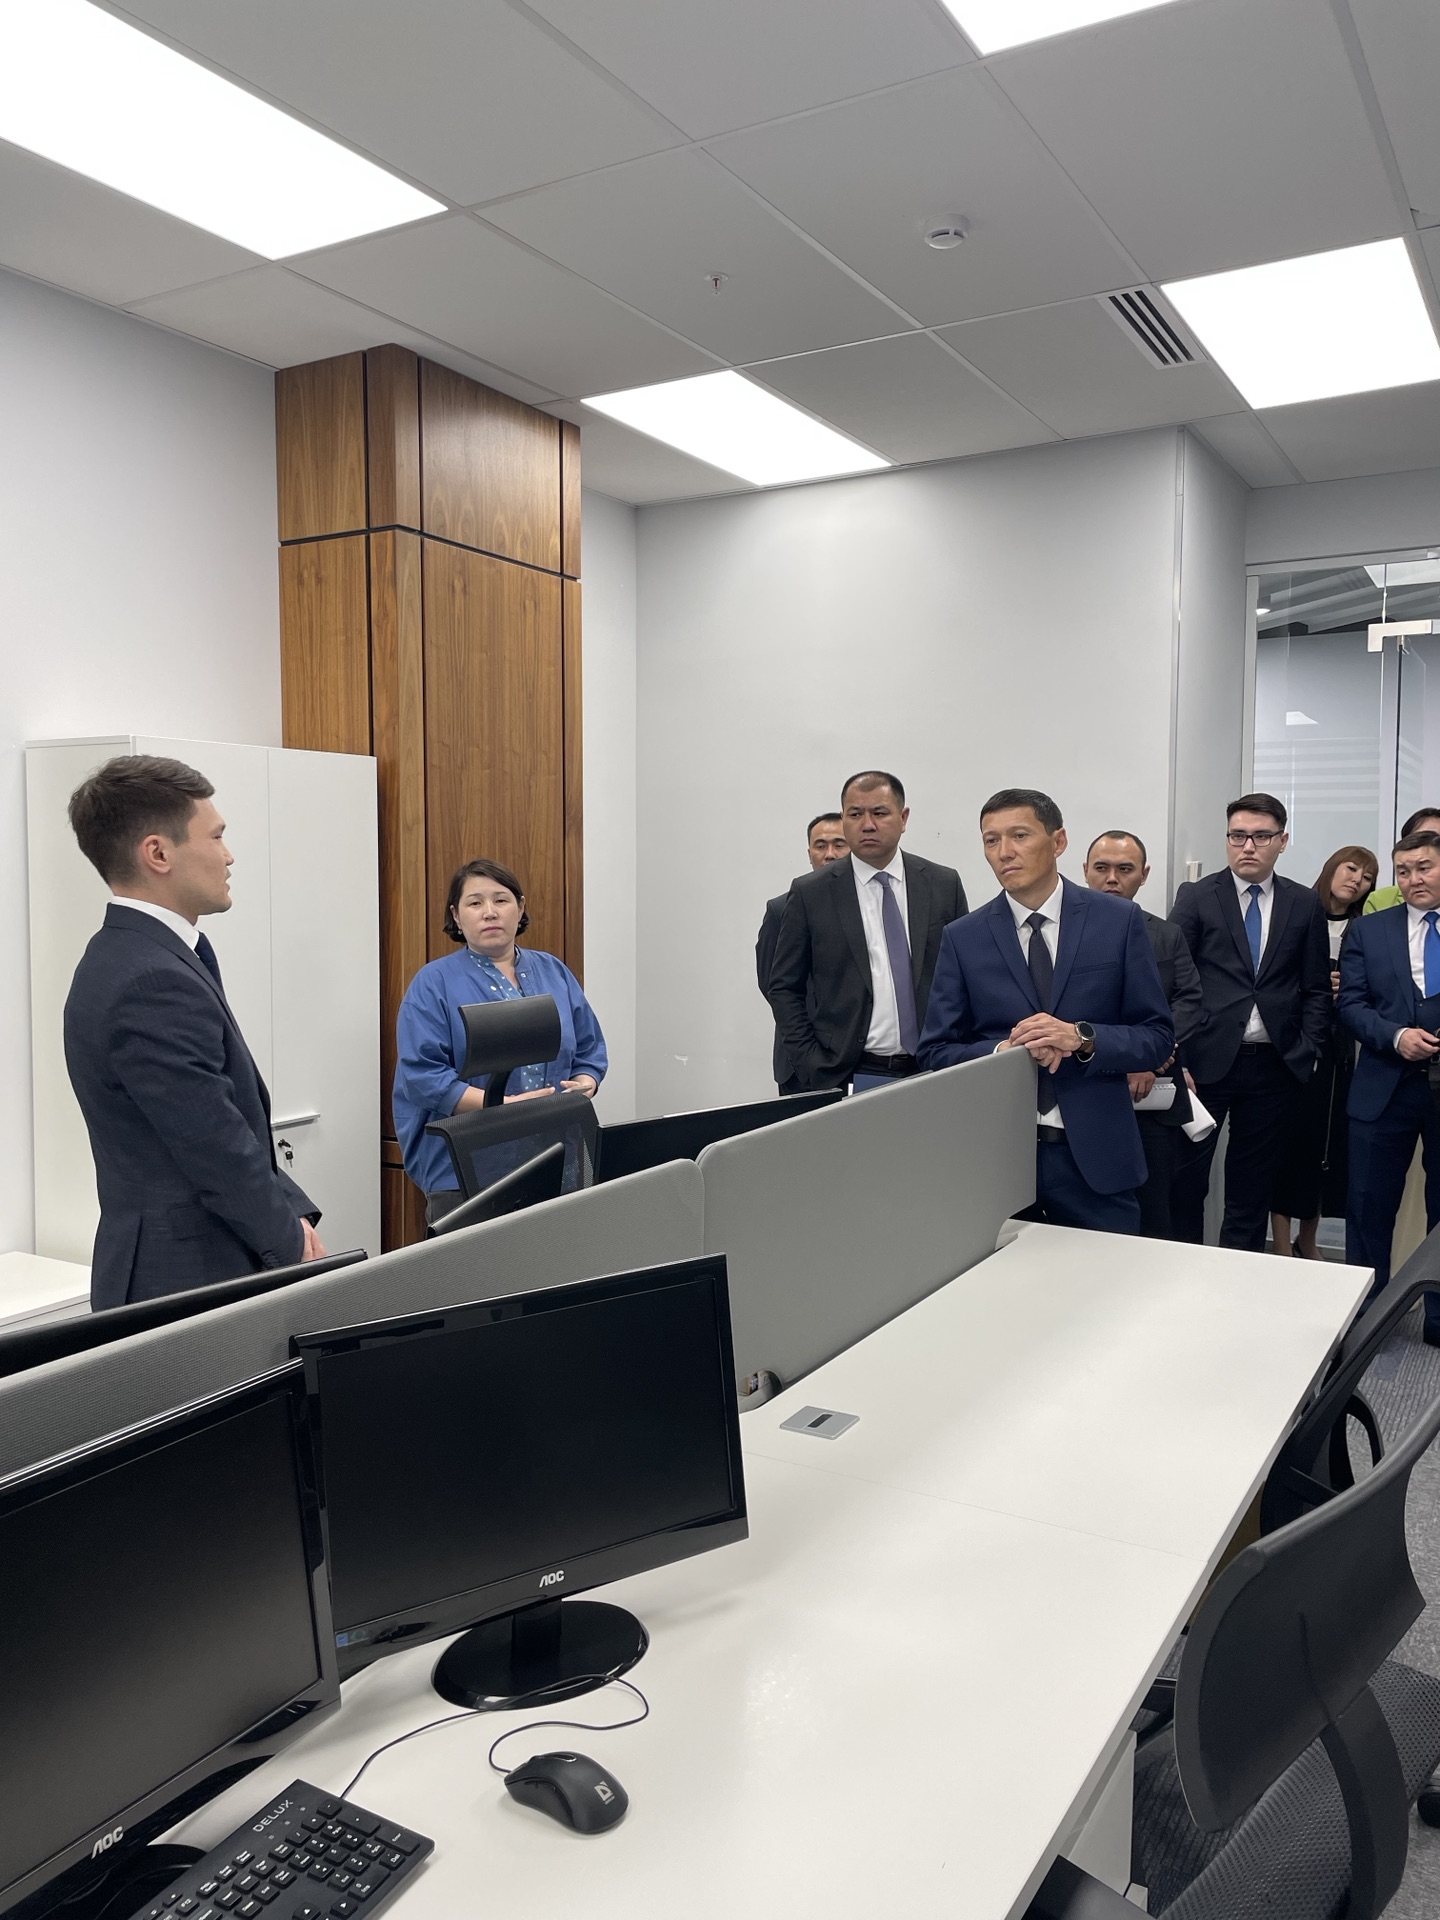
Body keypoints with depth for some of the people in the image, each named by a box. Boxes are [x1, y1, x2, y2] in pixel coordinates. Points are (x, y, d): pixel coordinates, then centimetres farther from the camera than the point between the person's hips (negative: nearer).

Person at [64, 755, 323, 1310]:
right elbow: (218, 1153, -20)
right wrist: (297, 1246, -7)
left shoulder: (131, 957, 9)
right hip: (187, 1281, -9)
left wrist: (292, 1216, 3)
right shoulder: (153, 983, -23)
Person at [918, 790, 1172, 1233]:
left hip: (1095, 1154, 0)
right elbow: (936, 1053, 3)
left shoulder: (1118, 920, 0)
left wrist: (1082, 1038, -17)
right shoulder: (963, 938, 2)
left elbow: (1158, 1038, 1)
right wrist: (1003, 1052, -16)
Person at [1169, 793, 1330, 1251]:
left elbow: (1316, 989, 9)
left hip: (1273, 1063, 2)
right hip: (1207, 1059, -2)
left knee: (1253, 1180, 10)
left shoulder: (1305, 905, 7)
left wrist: (1308, 1051, -1)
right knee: (1186, 1176, 2)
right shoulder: (1195, 897, 0)